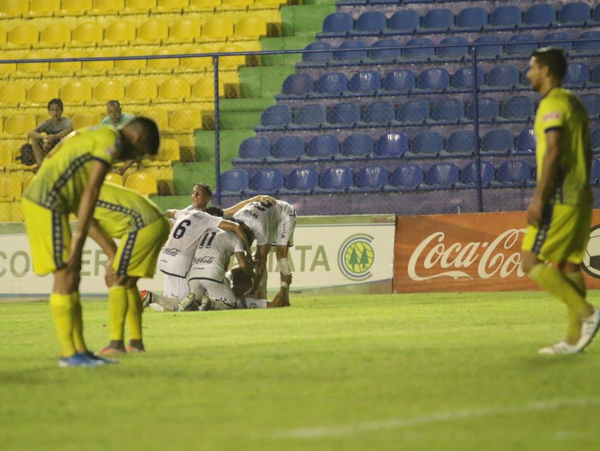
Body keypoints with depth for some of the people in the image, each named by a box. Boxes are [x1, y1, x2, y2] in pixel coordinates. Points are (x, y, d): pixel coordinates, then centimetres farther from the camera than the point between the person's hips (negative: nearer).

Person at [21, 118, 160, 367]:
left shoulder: (95, 136, 22)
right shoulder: (112, 141, -8)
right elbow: (91, 191, -15)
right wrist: (79, 237, -15)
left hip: (35, 200, 10)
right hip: (47, 205, -10)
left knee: (72, 278, 11)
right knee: (66, 277, -6)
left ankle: (80, 350, 12)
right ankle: (69, 353, -3)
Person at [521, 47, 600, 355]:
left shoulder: (552, 104, -12)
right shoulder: (574, 103, 17)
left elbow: (553, 151, -21)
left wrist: (539, 199, -22)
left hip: (559, 198, -10)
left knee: (532, 262, -8)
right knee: (567, 264, 9)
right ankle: (574, 338, 5)